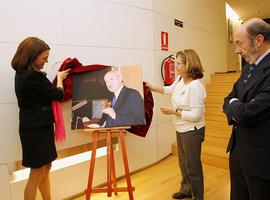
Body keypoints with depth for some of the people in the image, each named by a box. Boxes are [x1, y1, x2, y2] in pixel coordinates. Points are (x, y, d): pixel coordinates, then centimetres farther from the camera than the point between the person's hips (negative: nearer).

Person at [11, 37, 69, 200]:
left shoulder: (22, 73, 8)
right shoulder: (33, 76, -23)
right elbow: (58, 95, -13)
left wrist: (59, 77, 9)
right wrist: (60, 78, 3)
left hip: (38, 127, 10)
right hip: (36, 129, -10)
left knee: (46, 169, 19)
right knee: (37, 173, 5)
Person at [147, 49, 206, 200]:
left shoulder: (195, 86, -26)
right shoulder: (180, 79, 0)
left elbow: (196, 115, -27)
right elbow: (170, 89, 21)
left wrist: (174, 111, -23)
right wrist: (152, 88, 15)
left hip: (192, 131, -9)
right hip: (181, 129, 9)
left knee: (192, 165, 6)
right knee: (183, 163, 23)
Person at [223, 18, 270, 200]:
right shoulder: (249, 67, 8)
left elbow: (247, 113, -27)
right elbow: (229, 100, 12)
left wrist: (233, 105, -5)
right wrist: (237, 109, -10)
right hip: (238, 149, 8)